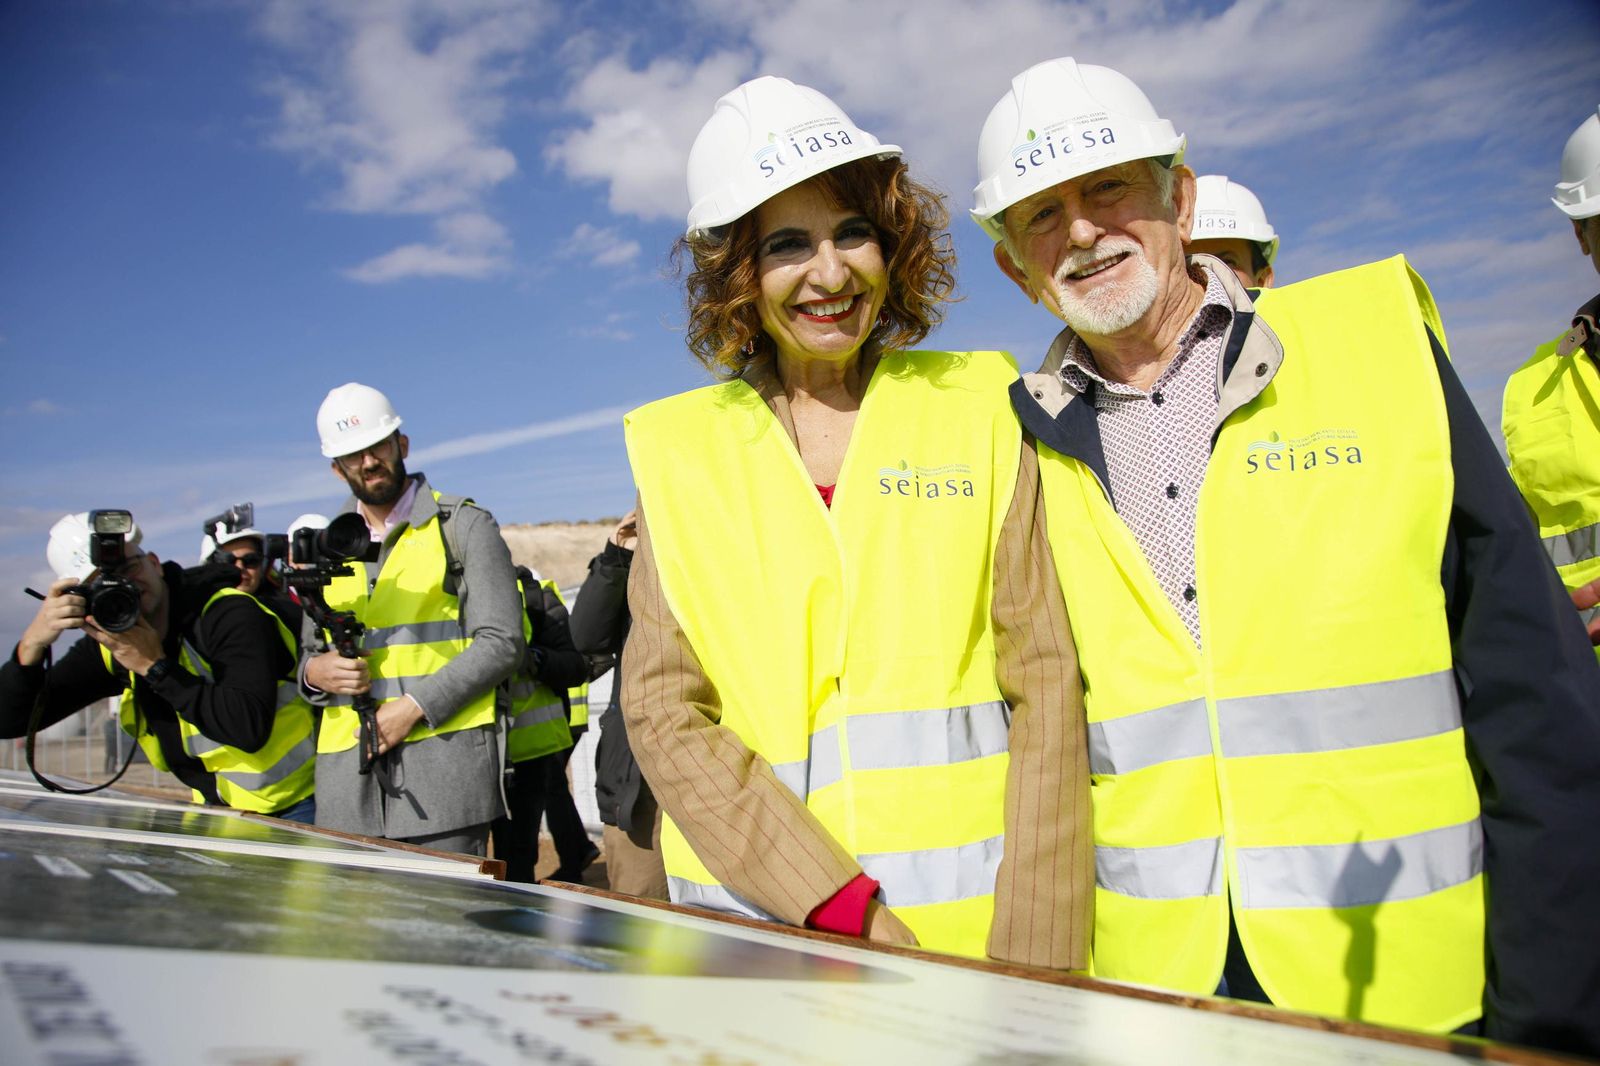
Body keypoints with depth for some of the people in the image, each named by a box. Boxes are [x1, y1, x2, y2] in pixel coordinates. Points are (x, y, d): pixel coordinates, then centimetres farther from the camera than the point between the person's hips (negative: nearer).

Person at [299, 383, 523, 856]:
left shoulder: (464, 525, 4)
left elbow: (501, 642, -3)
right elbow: (310, 652, 24)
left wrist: (416, 706, -12)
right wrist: (315, 671, -1)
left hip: (444, 756, -4)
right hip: (346, 770, 4)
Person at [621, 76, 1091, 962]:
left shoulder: (978, 406, 2)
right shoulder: (678, 448, 3)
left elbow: (1044, 684, -2)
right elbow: (663, 714, -2)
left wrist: (1031, 958, -9)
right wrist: (843, 907, -12)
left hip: (973, 918, 0)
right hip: (761, 928, 1)